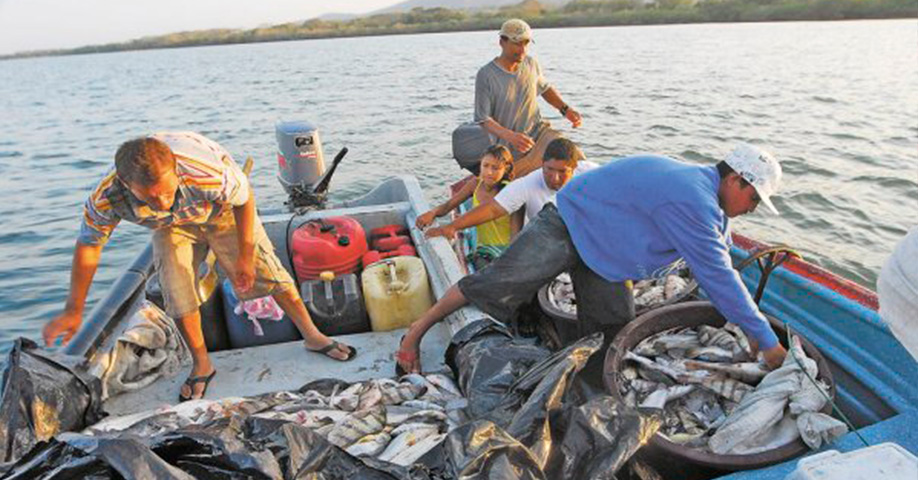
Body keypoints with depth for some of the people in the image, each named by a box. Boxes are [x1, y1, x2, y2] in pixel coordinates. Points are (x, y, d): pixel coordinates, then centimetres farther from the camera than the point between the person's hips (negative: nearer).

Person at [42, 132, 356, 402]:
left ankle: (312, 335, 11)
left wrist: (245, 256, -18)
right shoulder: (106, 198, -36)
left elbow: (245, 199, -24)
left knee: (264, 269, -5)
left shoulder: (210, 174, -46)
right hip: (171, 227, 2)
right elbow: (88, 246, -18)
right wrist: (73, 311, -13)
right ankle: (201, 365, 7)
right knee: (176, 287, -14)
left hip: (223, 211, -2)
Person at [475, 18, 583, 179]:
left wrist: (566, 109, 5)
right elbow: (482, 119, -14)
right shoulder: (486, 75, -13)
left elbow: (545, 88, 23)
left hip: (540, 131, 3)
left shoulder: (531, 64, 2)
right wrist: (510, 136, -31)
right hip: (510, 147, -3)